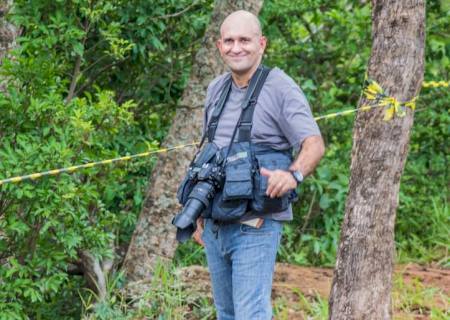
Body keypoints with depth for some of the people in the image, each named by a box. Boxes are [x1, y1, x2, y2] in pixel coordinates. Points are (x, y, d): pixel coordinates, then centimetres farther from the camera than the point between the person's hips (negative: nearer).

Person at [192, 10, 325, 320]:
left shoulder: (280, 88, -8)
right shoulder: (216, 90, 13)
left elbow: (314, 144, -17)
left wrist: (293, 174, -37)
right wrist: (199, 215, 20)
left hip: (255, 227, -7)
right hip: (215, 226, 7)